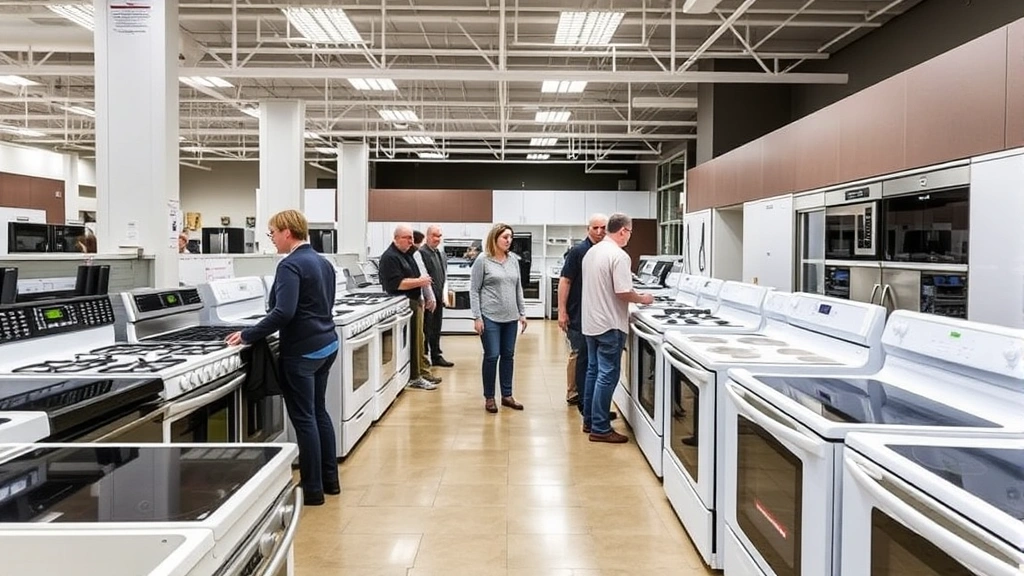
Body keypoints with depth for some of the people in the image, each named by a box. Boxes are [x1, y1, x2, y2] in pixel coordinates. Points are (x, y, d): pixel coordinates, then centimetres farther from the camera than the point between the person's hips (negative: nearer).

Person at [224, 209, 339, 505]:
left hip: (302, 351, -9)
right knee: (318, 412, 18)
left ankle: (313, 489, 9)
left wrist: (248, 335, -18)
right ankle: (330, 479, 26)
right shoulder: (323, 262, 12)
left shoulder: (291, 265, -16)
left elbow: (283, 312, -26)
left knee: (304, 418, 0)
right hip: (326, 344, 9)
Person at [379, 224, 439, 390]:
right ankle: (413, 377, 2)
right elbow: (396, 283, -25)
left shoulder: (407, 254, 15)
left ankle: (419, 370, 26)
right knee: (411, 341, -5)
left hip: (415, 301, 10)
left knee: (418, 339, 15)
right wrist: (420, 281, -20)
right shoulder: (390, 257, -15)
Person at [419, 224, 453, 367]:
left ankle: (436, 356, 25)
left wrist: (444, 294, 11)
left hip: (439, 297, 8)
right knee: (426, 329, -1)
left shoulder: (441, 253, 15)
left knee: (436, 329, 15)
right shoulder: (421, 252, -13)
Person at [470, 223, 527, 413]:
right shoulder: (482, 260, -6)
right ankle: (489, 397, 13)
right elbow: (474, 290, -5)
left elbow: (518, 288, 14)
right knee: (492, 356, -1)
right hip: (490, 317, -5)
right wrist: (477, 317, -10)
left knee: (508, 355, 10)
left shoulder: (513, 259, 8)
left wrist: (522, 313, 11)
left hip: (510, 317, 5)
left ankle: (507, 395, 21)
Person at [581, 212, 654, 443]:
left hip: (591, 322, 9)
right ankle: (600, 428, 1)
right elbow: (623, 293, -22)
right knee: (607, 375, -3)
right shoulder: (619, 256, -18)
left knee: (593, 370, 16)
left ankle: (589, 420, 24)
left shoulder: (591, 252, 9)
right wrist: (642, 299, -4)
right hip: (609, 325, -9)